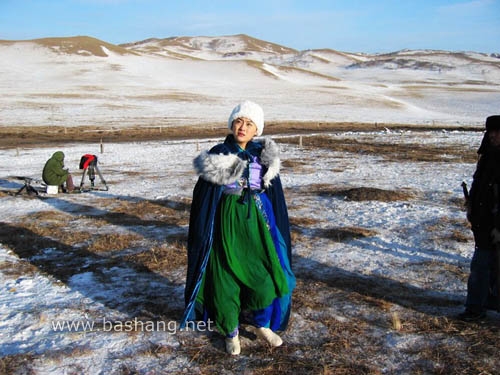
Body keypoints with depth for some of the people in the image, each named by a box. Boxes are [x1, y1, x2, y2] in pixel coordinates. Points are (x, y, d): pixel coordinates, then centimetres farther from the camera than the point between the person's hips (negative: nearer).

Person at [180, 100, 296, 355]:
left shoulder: (264, 156, 3)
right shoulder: (218, 155, -4)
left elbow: (275, 196, 8)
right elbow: (202, 197, -1)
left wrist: (277, 231, 6)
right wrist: (202, 233, -4)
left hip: (257, 223, 2)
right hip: (227, 224, -2)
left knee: (267, 277, -3)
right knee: (226, 279, 3)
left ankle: (261, 323, 25)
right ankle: (231, 333, 26)